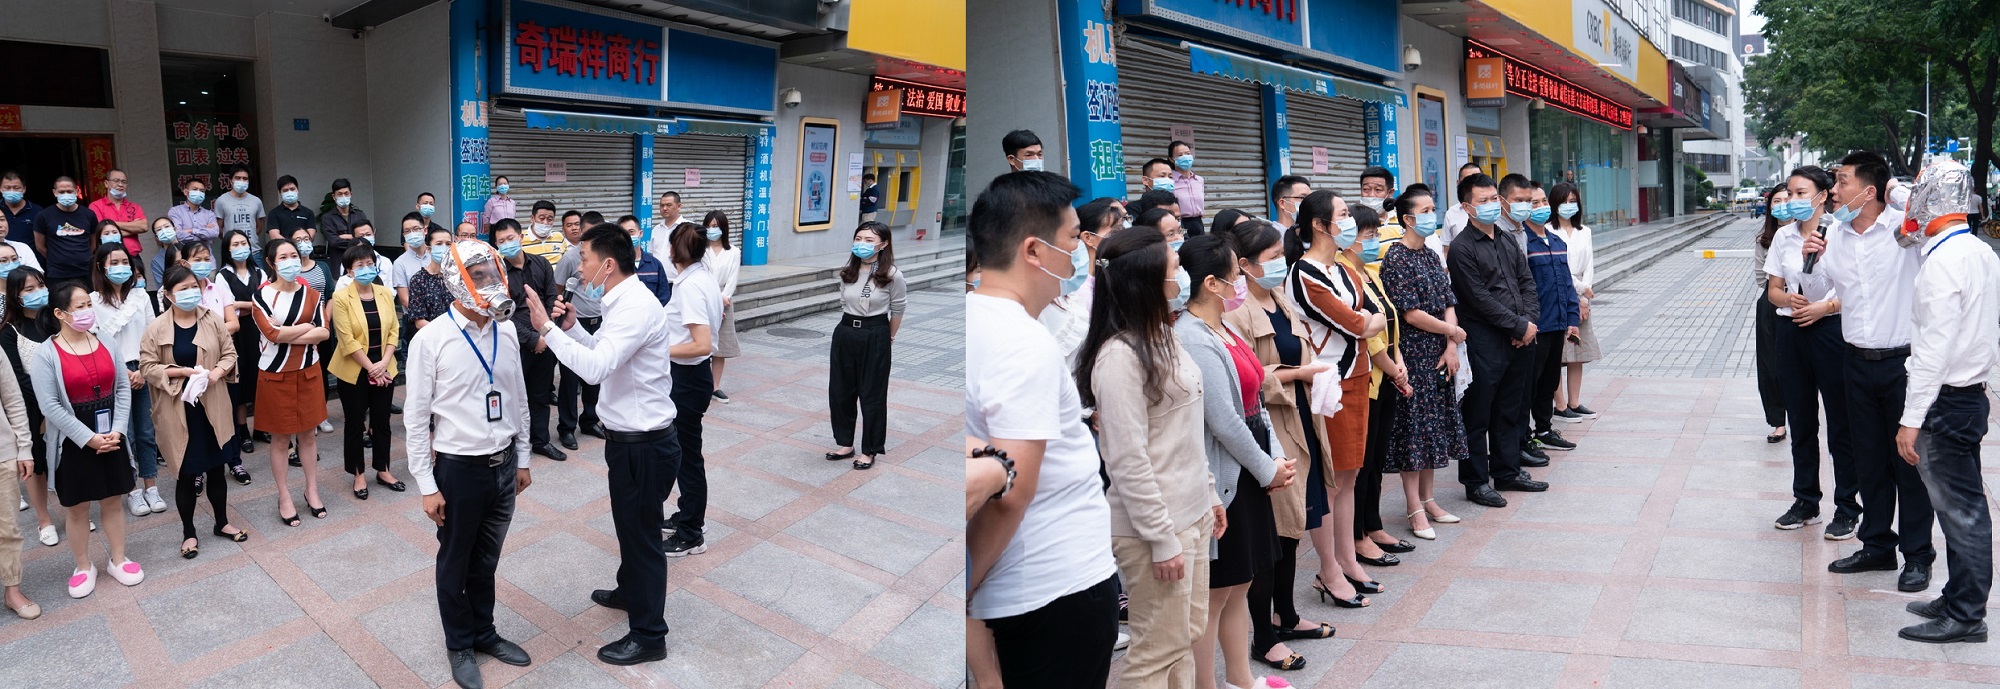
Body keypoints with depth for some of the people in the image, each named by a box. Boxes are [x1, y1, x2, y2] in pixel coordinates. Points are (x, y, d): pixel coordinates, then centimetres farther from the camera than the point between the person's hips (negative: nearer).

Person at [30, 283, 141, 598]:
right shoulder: (45, 354, -10)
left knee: (111, 502, 13)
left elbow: (122, 389, 2)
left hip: (111, 440, 3)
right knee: (77, 509, 9)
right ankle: (84, 567, 23)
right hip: (73, 444, -3)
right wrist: (88, 438, -17)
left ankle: (118, 560, 25)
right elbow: (50, 406, -13)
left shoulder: (105, 343, 2)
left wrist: (117, 430, -9)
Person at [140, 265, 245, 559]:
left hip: (213, 408, 2)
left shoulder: (213, 320, 0)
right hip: (178, 411, -2)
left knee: (216, 468, 13)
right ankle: (188, 532, 21)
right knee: (185, 473, 7)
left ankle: (222, 523, 29)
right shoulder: (156, 328, -7)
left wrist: (217, 372, -14)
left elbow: (230, 353, 5)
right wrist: (183, 372, -18)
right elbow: (147, 367, -6)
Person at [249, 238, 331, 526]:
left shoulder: (311, 293, 2)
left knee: (307, 433, 12)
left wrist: (286, 336, -16)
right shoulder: (261, 295, -9)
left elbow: (323, 332, -7)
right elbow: (272, 334, -20)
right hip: (275, 374, -3)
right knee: (281, 438, 6)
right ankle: (284, 498, 17)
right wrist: (306, 327, -9)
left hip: (308, 371, 3)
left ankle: (312, 491, 24)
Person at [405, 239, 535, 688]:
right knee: (455, 563, 15)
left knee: (487, 560, 19)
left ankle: (484, 632, 39)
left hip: (503, 464, 4)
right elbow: (416, 418, -11)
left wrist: (522, 459, 13)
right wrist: (426, 485, -11)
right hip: (459, 467, -4)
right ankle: (459, 645, 34)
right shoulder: (431, 339, -14)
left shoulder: (506, 331, 1)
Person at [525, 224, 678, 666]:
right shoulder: (623, 301, 7)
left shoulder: (636, 306, -25)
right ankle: (629, 592, 50)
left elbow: (596, 368, -33)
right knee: (629, 523, 28)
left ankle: (649, 635, 16)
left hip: (644, 443, -10)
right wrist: (571, 326, 4)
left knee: (642, 532, 2)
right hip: (630, 437, 10)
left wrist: (547, 329, -27)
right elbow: (603, 352, 19)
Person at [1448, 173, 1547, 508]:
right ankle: (1476, 482, 8)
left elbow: (1527, 282, 14)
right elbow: (1480, 299, -15)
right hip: (1484, 341, -8)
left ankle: (1507, 471, 27)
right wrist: (1520, 326, -12)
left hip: (1519, 340, 8)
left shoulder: (1507, 241, 15)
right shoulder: (1461, 248, -10)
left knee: (1510, 411, 16)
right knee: (1477, 415, 0)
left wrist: (1530, 320, -2)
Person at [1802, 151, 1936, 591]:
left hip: (1903, 361, -5)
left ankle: (1918, 555, 17)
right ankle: (1878, 546, 28)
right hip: (1859, 361, 6)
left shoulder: (1904, 227, -11)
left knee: (1909, 460, 4)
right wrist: (1810, 262, -5)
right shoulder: (1834, 235, 5)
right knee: (1869, 460, 14)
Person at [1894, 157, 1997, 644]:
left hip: (1947, 400, -10)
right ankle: (1959, 599, 26)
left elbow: (1935, 346, -22)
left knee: (1959, 509, -2)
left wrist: (1912, 418, -21)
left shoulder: (1945, 259, -19)